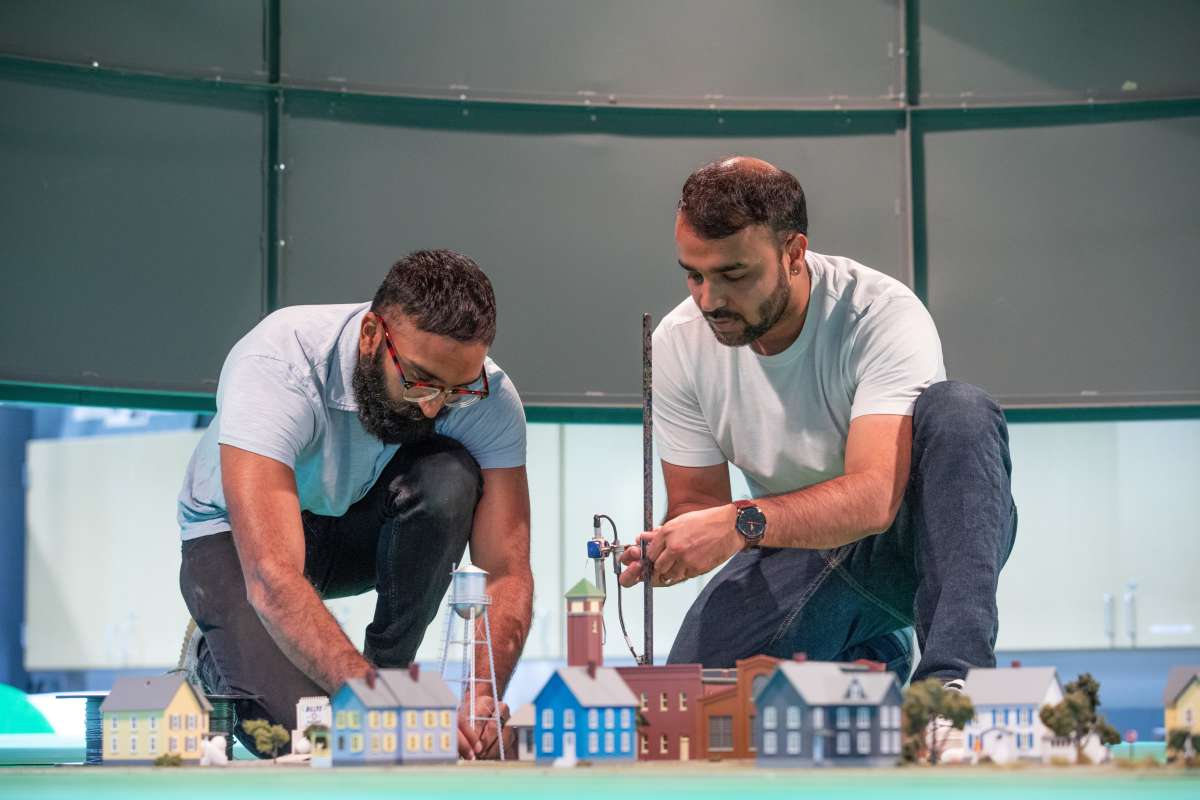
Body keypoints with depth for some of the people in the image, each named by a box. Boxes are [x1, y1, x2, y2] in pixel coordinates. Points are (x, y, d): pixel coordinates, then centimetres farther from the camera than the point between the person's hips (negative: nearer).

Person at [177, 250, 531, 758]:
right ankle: (217, 657, 8)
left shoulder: (486, 394, -24)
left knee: (449, 476, -30)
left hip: (363, 529, 3)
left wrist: (482, 700, -43)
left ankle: (389, 665, -10)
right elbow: (272, 579, -45)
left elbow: (506, 572, -24)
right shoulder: (276, 366, -37)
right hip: (239, 535, -3)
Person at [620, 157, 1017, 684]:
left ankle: (956, 671, -39)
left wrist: (741, 523, -48)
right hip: (797, 553, 4)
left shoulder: (885, 315, -24)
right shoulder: (678, 343, -9)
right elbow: (696, 501, 0)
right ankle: (872, 656, 12)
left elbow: (874, 497, -35)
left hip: (910, 540, -4)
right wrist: (668, 548, -25)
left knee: (958, 410, -33)